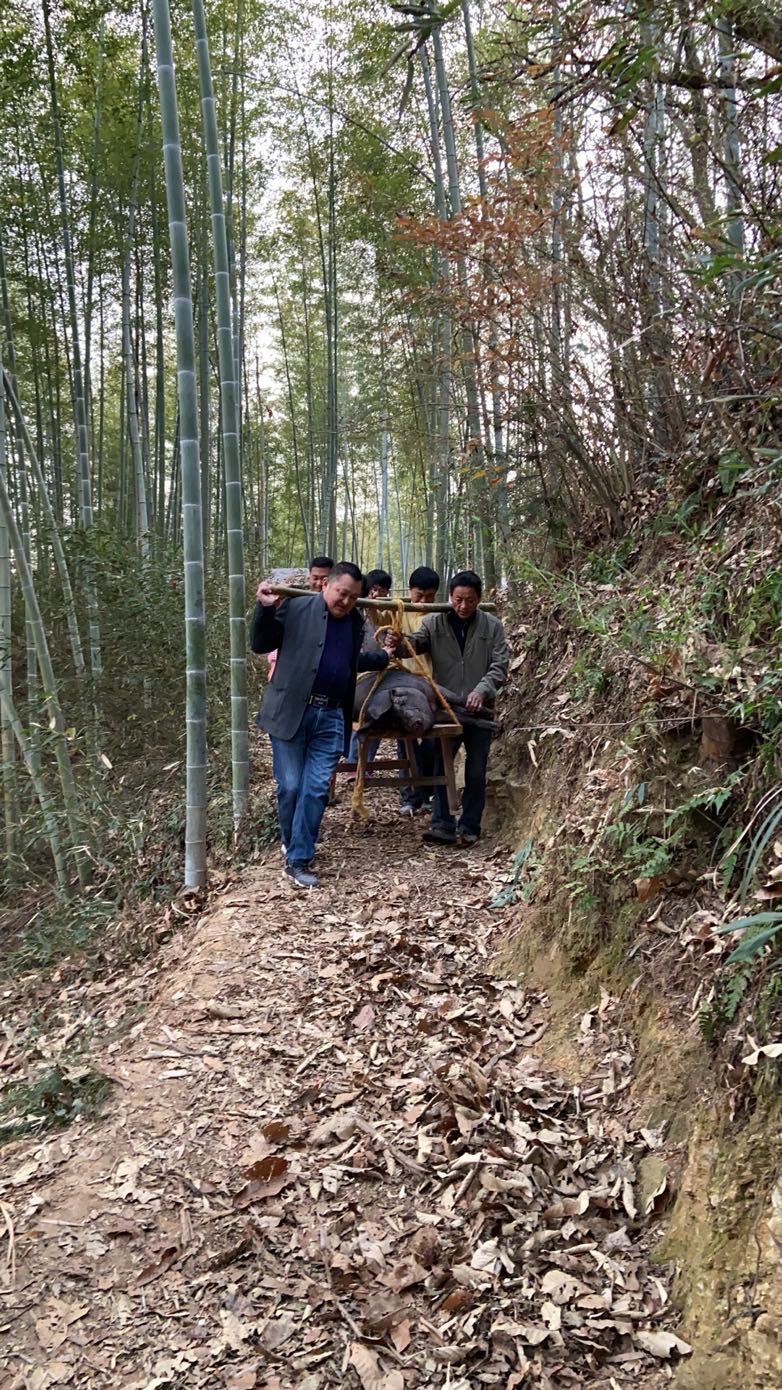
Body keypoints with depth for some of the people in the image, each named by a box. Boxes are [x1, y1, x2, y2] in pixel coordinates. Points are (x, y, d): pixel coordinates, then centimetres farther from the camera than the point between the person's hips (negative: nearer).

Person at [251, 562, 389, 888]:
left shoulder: (356, 622, 14)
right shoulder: (295, 608, -3)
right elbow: (260, 644, -3)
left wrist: (383, 656, 32)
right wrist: (265, 608, -15)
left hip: (331, 717, 4)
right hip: (290, 712, -4)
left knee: (316, 790, -1)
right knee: (290, 787, 2)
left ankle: (298, 860, 6)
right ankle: (292, 846, 26)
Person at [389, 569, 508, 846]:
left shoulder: (492, 626, 0)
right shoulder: (434, 622, 0)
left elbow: (500, 666, -3)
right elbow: (415, 642, -15)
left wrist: (481, 690, -21)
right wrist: (399, 641, -39)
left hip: (479, 710, 0)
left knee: (476, 774, 5)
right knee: (440, 768, 1)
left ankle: (469, 827, 16)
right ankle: (443, 826, 7)